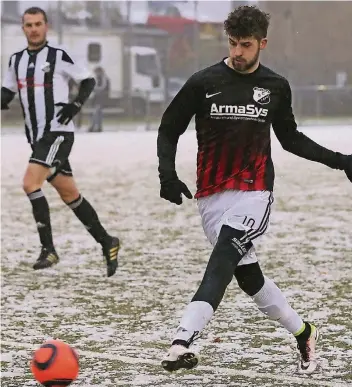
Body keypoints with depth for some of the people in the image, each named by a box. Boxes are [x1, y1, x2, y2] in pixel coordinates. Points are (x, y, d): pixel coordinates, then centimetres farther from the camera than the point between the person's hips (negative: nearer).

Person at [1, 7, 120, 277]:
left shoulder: (59, 56, -5)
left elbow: (88, 81, 0)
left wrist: (76, 104, -16)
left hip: (58, 133, -7)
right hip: (37, 137, 7)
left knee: (30, 183, -20)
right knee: (69, 195, 10)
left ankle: (48, 249, -14)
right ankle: (107, 242, 21)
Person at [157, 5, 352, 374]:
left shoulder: (276, 87, 5)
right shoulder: (203, 82, -1)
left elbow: (290, 138, 21)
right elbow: (168, 130, 7)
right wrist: (167, 173, -10)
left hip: (254, 192, -1)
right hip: (211, 196, 1)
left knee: (222, 261, -22)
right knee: (248, 274, 6)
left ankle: (183, 341, -35)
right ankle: (303, 333, 26)